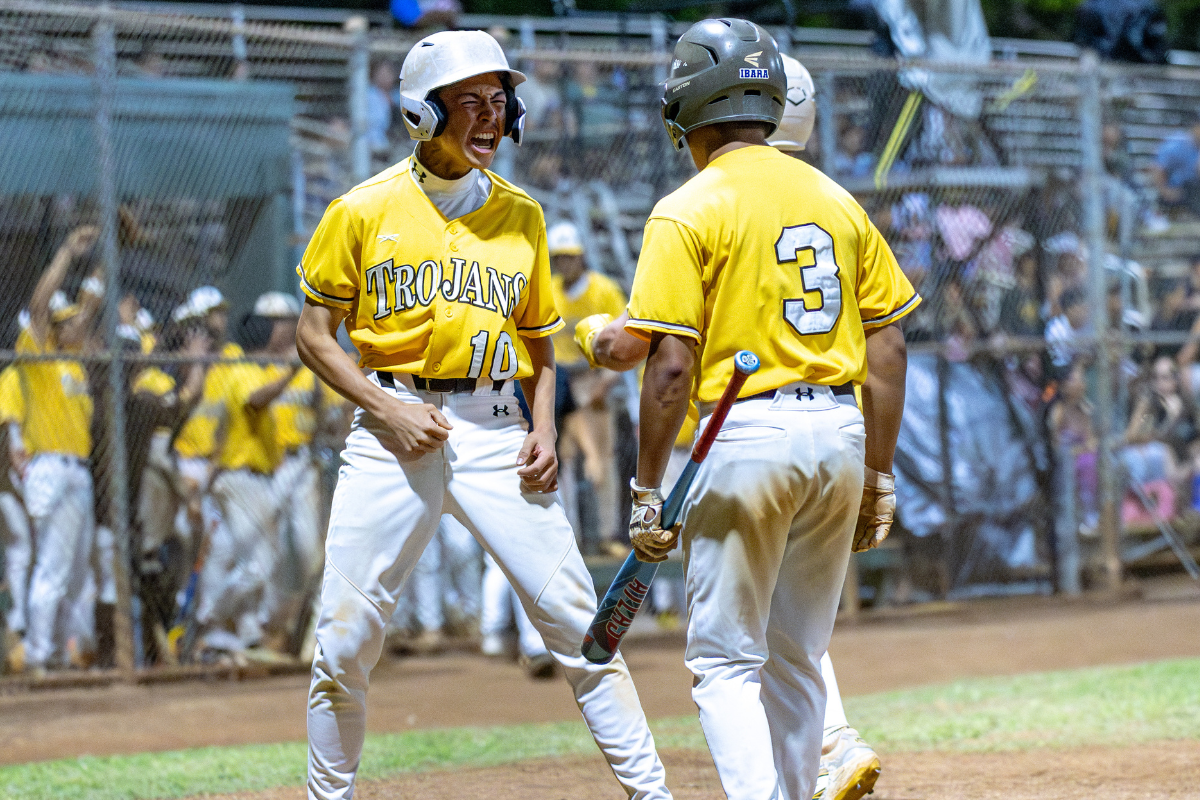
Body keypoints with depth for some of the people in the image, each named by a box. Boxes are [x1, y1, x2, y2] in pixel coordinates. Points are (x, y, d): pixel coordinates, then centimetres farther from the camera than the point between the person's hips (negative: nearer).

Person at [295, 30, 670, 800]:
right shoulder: (365, 210, 1)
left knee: (579, 622, -6)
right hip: (395, 429, -2)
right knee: (345, 641, -3)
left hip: (495, 432, 2)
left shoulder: (521, 215, 9)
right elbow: (315, 332, 4)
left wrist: (544, 427, 1)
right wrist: (384, 406, -9)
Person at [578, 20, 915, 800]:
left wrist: (648, 488, -7)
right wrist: (878, 474, 16)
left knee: (726, 661, 1)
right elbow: (888, 345, 11)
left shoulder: (688, 213, -6)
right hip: (841, 432, 5)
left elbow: (671, 364, -12)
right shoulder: (836, 200, 11)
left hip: (745, 436, -5)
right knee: (797, 660, 16)